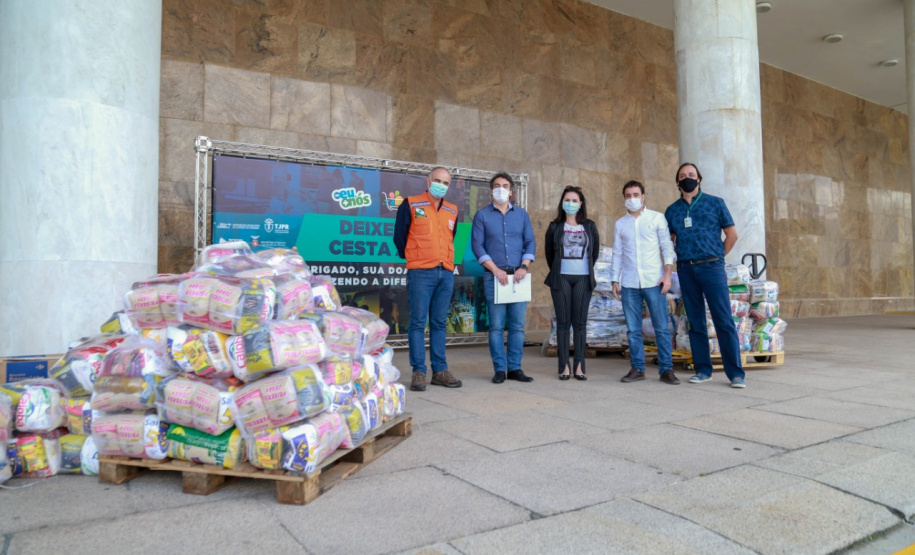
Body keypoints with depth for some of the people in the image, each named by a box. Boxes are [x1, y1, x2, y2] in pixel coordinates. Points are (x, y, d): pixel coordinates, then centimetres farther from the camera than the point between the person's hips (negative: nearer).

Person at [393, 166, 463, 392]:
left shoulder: (452, 211, 14)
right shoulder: (410, 205, 1)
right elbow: (399, 237, 4)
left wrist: (445, 260, 14)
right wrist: (411, 259, 10)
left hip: (446, 273, 5)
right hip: (420, 273, -4)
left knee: (439, 323, 8)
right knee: (418, 322, -3)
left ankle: (440, 370, 14)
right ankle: (418, 371, 3)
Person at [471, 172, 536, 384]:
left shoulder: (521, 214, 14)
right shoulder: (482, 215, 7)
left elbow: (530, 242, 10)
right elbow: (477, 245, -1)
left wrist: (524, 267, -7)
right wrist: (495, 270, -10)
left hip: (518, 276, 2)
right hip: (494, 276, -2)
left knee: (517, 325, 2)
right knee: (496, 325, -2)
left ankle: (515, 367, 11)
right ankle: (499, 369, 6)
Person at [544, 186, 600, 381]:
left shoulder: (589, 226, 8)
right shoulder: (555, 226, 5)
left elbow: (595, 251, 16)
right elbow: (549, 252, 14)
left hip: (583, 279, 1)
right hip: (561, 279, -1)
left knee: (580, 323, 1)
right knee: (563, 322, -1)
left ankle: (579, 366, 5)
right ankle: (564, 367, 2)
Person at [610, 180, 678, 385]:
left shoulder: (657, 218, 5)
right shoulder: (620, 224, 13)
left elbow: (667, 247, 1)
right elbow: (617, 253, 14)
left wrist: (667, 274, -9)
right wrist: (615, 280, 7)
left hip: (653, 281, -2)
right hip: (629, 284, 3)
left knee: (662, 328, -2)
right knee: (633, 329, 4)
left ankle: (666, 369, 6)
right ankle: (637, 368, 12)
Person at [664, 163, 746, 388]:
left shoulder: (715, 203, 4)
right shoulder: (672, 210, 10)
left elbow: (732, 234, 8)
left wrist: (715, 257, 8)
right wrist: (683, 258, 9)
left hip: (712, 268, -3)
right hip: (686, 269, 3)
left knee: (724, 321, -5)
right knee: (696, 322, 7)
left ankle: (736, 373, -1)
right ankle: (703, 370, 14)